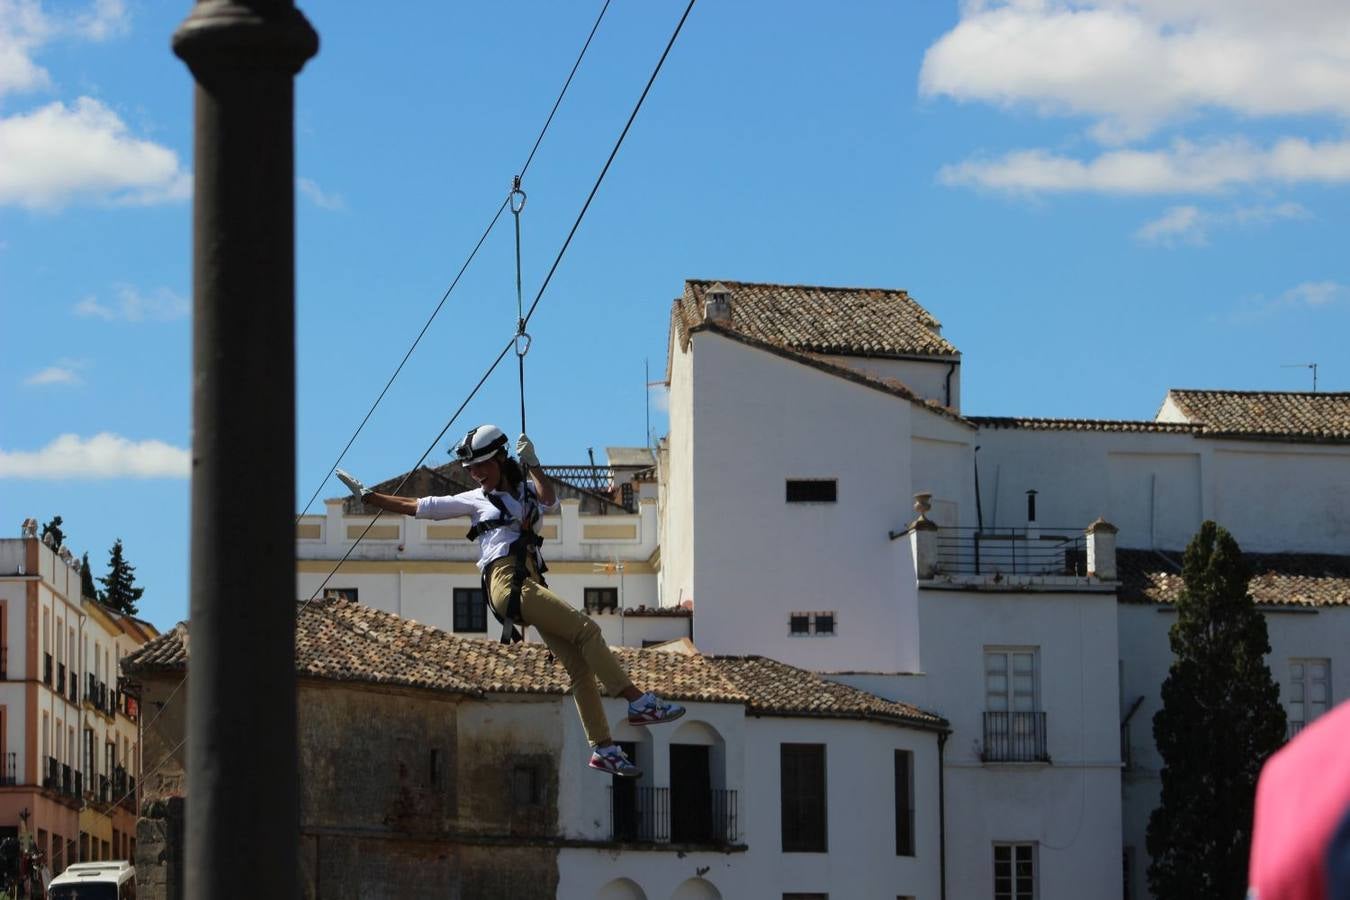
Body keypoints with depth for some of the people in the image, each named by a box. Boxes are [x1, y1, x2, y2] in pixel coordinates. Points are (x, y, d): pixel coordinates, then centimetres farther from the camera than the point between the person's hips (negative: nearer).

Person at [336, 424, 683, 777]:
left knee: (580, 666, -2)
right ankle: (639, 702, -21)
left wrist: (532, 466, -8)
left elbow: (550, 501, -2)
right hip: (507, 581, -5)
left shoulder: (527, 490, 22)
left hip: (532, 585, 5)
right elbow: (415, 506, 17)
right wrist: (366, 495, 16)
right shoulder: (475, 500, 16)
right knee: (587, 629, -19)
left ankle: (604, 749, 0)